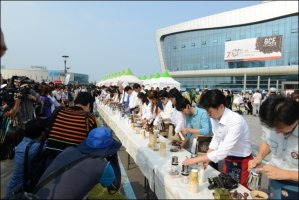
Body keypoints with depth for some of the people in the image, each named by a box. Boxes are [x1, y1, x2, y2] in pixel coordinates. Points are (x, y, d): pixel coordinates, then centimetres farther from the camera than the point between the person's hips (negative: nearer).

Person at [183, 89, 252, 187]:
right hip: (228, 159, 6)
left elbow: (223, 151, -34)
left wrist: (195, 160, -31)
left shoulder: (236, 121, -32)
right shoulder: (215, 118, -10)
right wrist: (206, 158, -10)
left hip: (241, 162, -6)